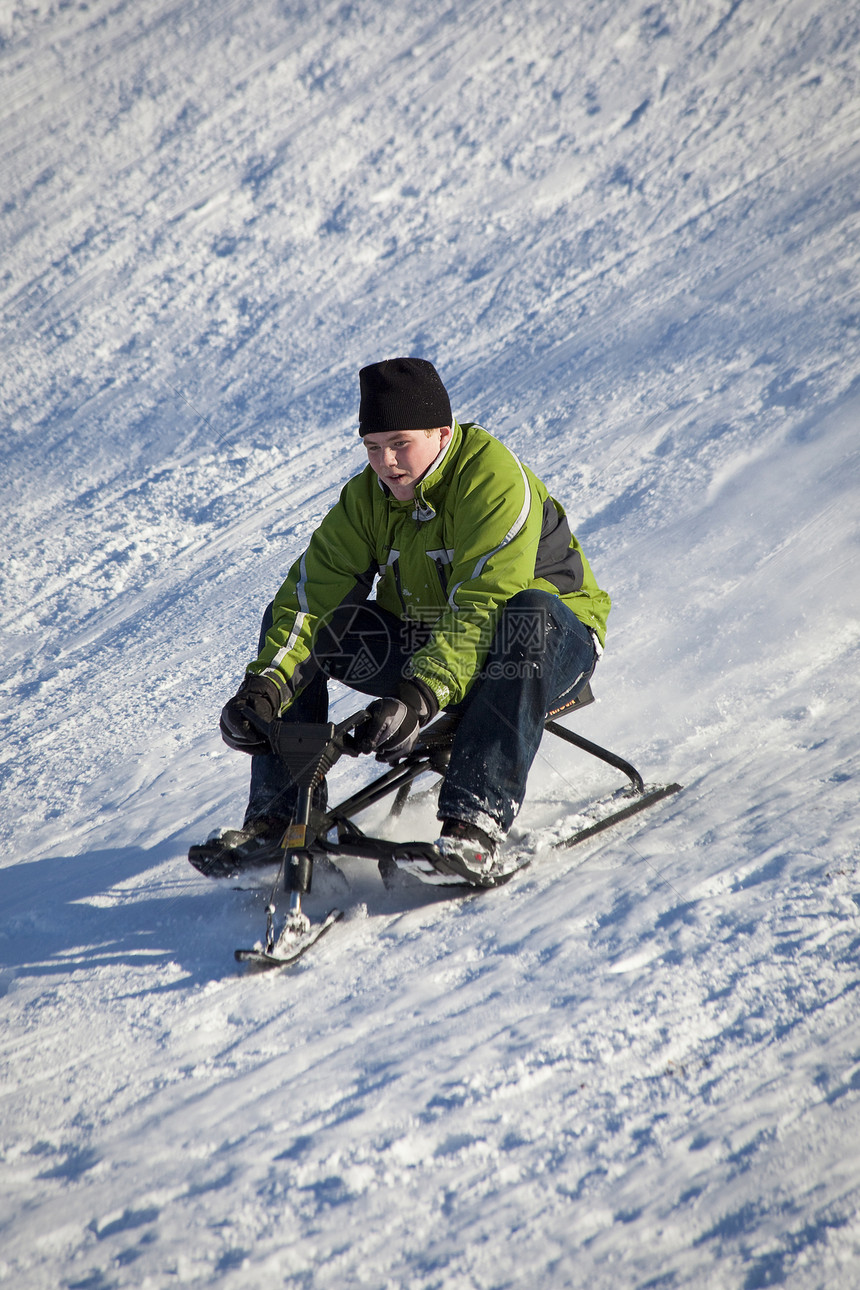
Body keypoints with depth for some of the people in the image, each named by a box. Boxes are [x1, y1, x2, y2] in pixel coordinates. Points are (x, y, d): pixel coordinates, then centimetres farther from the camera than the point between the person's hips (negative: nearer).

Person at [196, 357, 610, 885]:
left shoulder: (495, 479, -24)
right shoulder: (368, 496, -4)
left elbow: (480, 610, -35)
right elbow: (315, 591, -13)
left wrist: (420, 695, -48)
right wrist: (263, 687, -29)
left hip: (547, 644, -6)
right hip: (424, 641, 6)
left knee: (530, 614, -41)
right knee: (291, 614, -6)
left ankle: (478, 817, -45)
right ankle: (278, 812, -8)